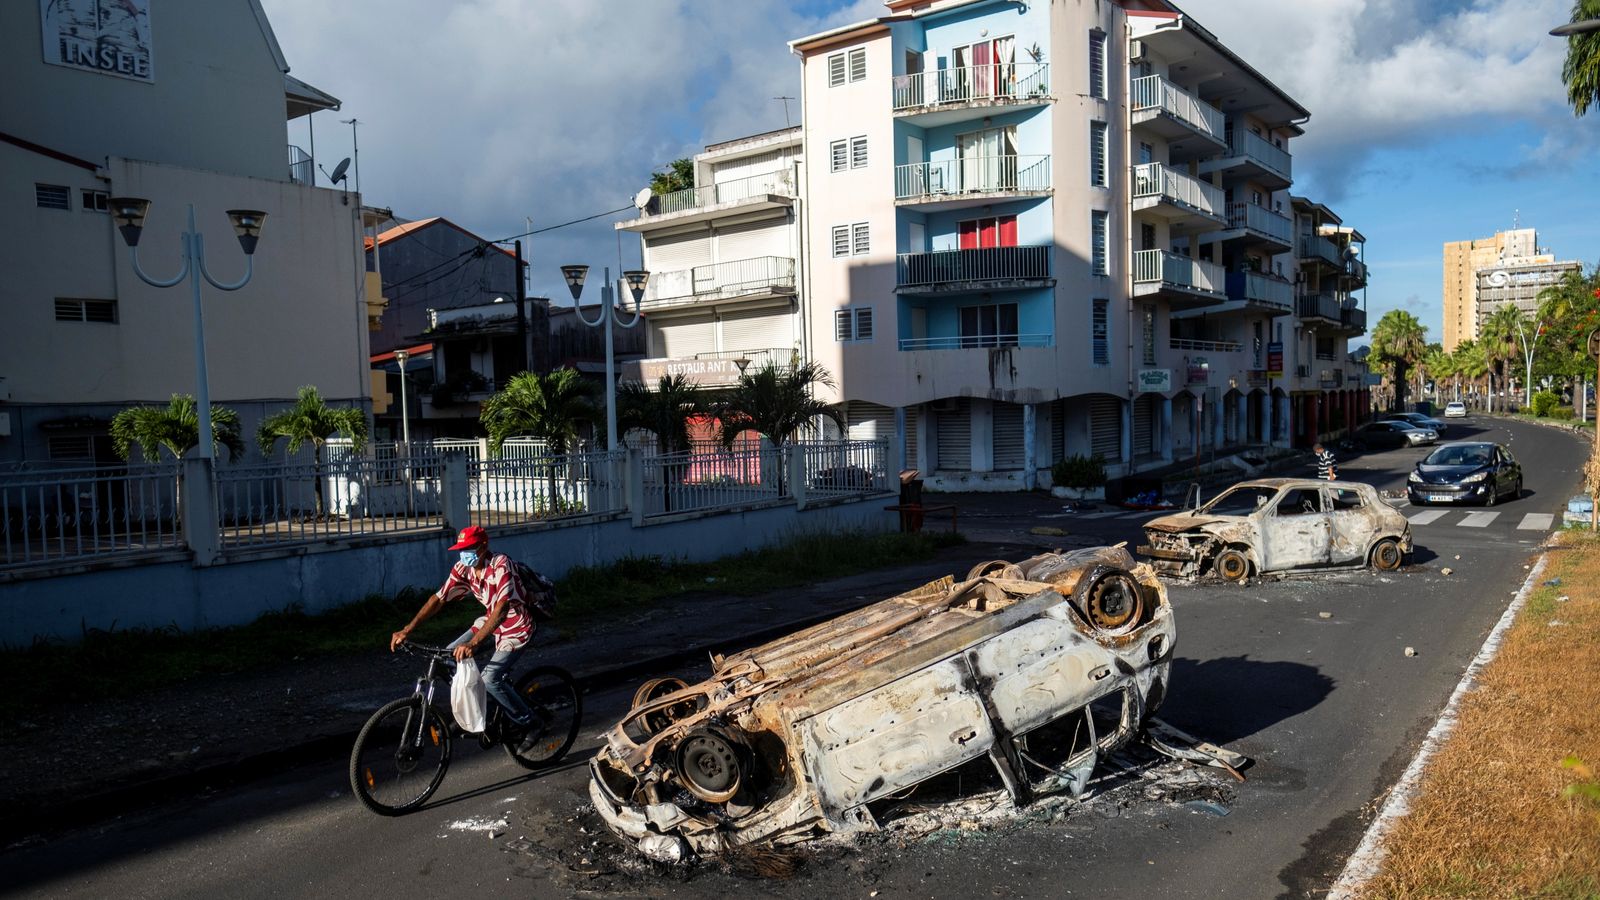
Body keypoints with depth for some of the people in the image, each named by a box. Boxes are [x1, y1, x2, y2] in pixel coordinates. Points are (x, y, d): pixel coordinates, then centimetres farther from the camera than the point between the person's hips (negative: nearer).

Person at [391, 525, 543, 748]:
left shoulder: (501, 565, -28)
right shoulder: (463, 568, -7)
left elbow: (502, 608, -38)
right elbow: (438, 599, -7)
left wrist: (473, 643, -46)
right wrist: (407, 630, -16)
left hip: (516, 627, -8)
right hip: (490, 620, 8)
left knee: (490, 679, -21)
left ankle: (530, 724, -3)